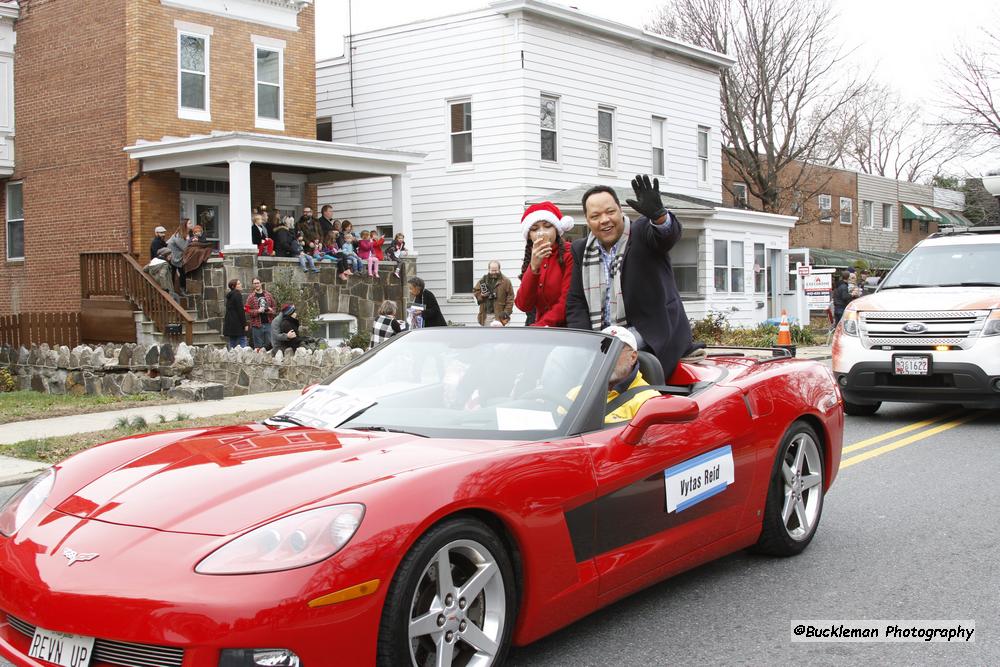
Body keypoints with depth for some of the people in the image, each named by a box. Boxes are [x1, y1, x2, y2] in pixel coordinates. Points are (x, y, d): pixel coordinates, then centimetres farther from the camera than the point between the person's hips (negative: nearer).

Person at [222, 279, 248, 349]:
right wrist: (245, 324, -12)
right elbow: (240, 310, -14)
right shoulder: (237, 294, -10)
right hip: (238, 325, -9)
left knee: (232, 348, 10)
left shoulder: (229, 296, 17)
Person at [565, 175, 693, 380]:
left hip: (651, 334, -5)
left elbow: (669, 233, -25)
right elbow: (575, 303, 10)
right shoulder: (582, 249, 12)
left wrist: (658, 215, -50)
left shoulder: (642, 232, -2)